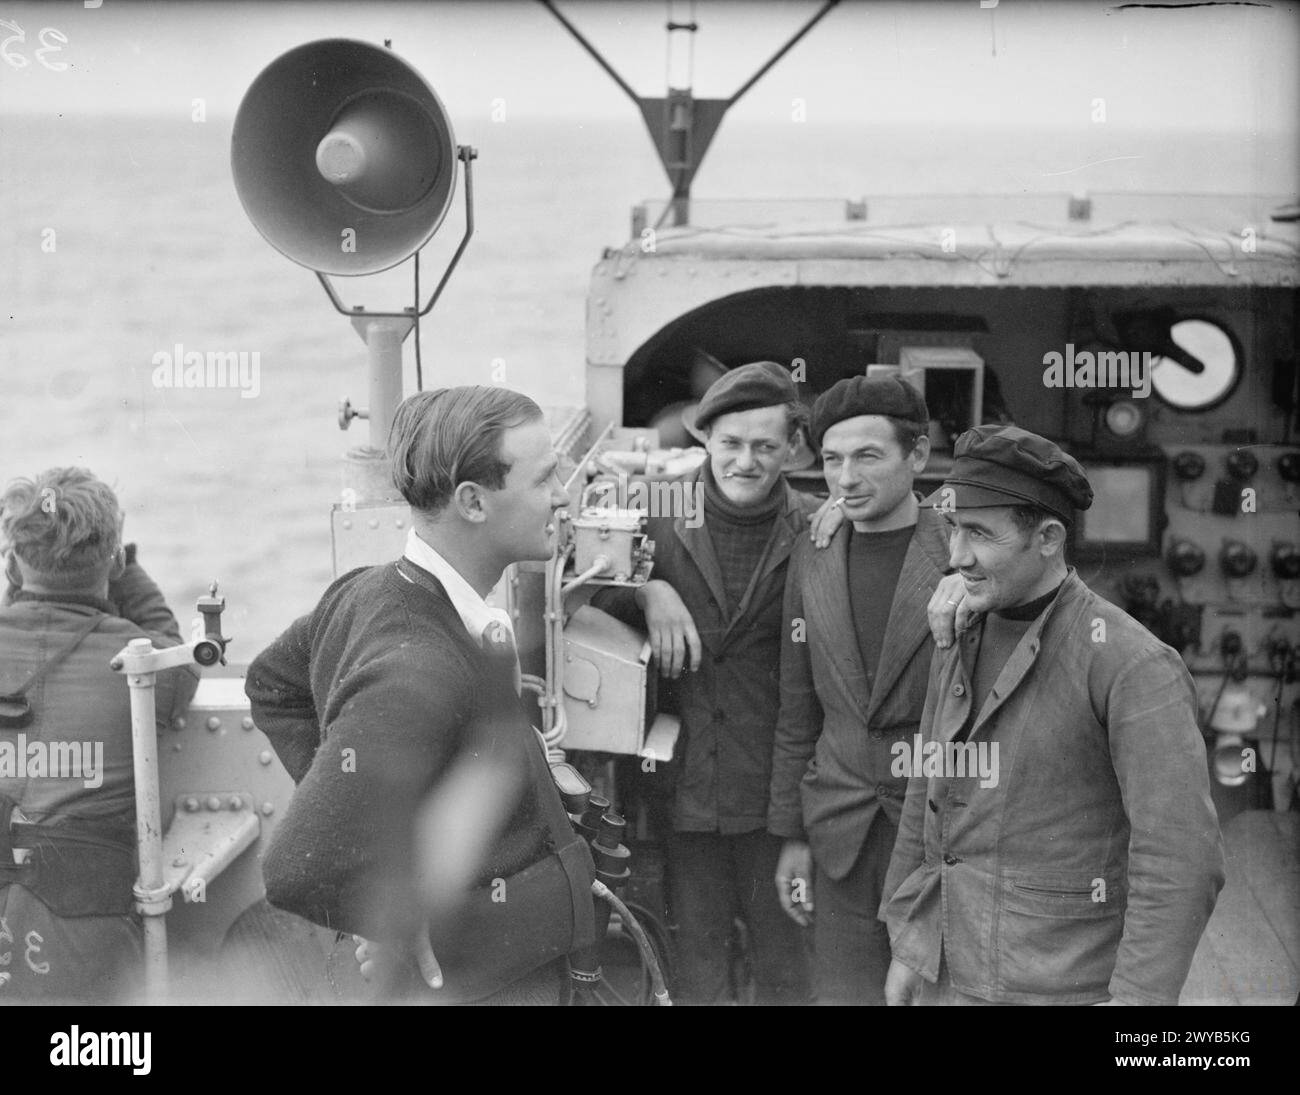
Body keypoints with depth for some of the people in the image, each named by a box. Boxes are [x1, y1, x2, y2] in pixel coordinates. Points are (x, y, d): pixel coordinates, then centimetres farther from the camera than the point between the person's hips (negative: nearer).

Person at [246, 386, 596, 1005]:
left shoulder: (366, 593, -2)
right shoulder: (417, 675, -32)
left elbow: (271, 683, 18)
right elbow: (302, 873, -36)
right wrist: (401, 917, -19)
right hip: (484, 982, -9)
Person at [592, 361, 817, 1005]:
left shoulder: (815, 531, -2)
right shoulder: (663, 520, -1)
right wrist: (648, 593, -15)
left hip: (773, 782, 0)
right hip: (685, 780, 1)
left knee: (782, 952, 11)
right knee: (695, 953, 12)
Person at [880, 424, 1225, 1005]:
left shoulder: (1136, 667, -19)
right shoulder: (963, 646, 5)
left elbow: (1181, 859, -22)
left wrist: (1134, 1007, -24)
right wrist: (907, 948, 16)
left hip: (1063, 991, -7)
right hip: (953, 978, 7)